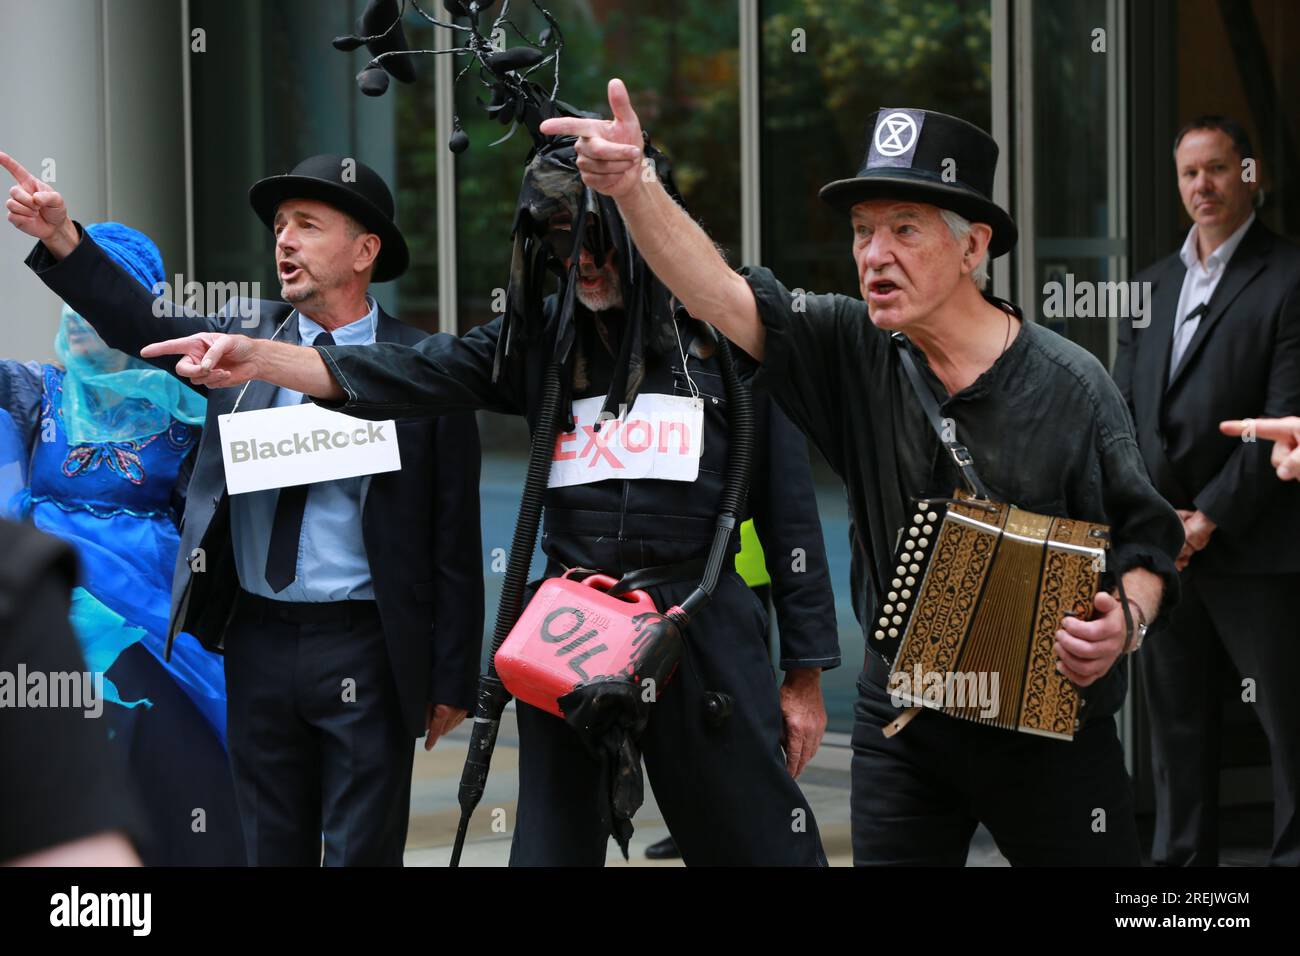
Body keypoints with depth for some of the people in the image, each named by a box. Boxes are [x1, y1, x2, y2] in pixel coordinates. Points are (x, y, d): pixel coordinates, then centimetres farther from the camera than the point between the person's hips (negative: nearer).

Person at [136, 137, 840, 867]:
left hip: (703, 630, -4)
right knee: (552, 845, 10)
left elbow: (788, 507, 0)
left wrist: (806, 674, -1)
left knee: (755, 842, -1)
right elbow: (408, 377, -3)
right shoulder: (542, 337, 8)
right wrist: (258, 358, -17)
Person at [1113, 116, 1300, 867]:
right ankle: (1183, 856, 19)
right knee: (1177, 717, 11)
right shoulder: (1156, 284, 16)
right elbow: (1121, 407, 12)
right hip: (1164, 549, 6)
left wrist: (1210, 518, -14)